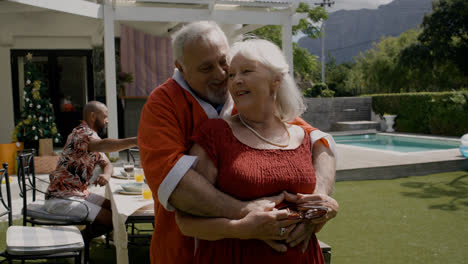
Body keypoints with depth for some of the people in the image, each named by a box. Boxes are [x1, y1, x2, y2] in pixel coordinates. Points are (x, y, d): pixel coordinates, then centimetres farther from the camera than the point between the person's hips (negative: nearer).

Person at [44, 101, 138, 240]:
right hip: (61, 199, -10)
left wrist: (106, 175, -10)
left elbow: (106, 163, 14)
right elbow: (103, 145, -41)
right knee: (110, 219, -15)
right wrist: (135, 141, -50)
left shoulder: (92, 137, 14)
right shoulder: (81, 133, -19)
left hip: (80, 193, 10)